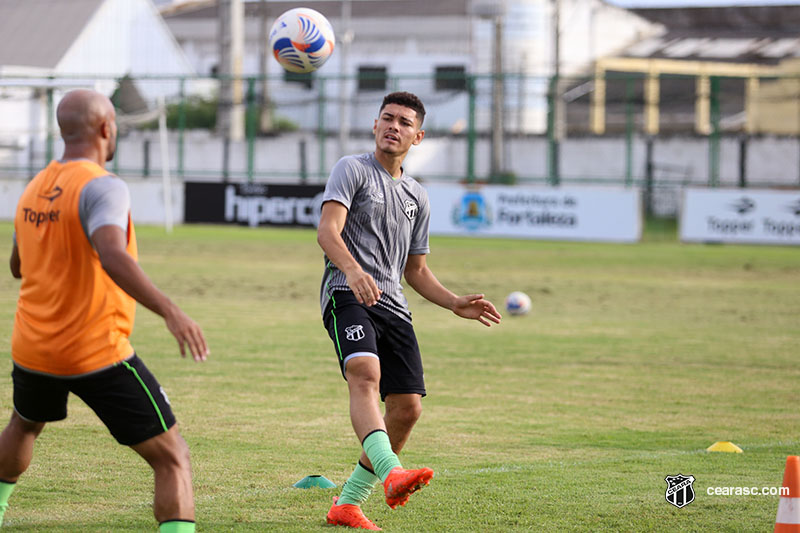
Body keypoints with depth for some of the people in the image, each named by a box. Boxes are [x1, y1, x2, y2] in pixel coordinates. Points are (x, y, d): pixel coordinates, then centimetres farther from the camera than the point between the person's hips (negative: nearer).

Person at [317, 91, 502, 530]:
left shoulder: (416, 197, 24)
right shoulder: (353, 169, 5)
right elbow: (327, 231, -11)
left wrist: (455, 304, 15)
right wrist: (352, 269, -31)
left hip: (392, 305, 7)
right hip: (348, 295, -7)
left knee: (407, 408, -3)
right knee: (365, 374, -31)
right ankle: (392, 475, -53)